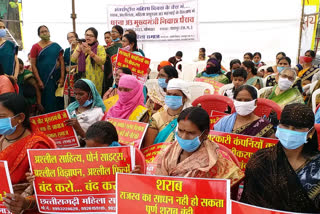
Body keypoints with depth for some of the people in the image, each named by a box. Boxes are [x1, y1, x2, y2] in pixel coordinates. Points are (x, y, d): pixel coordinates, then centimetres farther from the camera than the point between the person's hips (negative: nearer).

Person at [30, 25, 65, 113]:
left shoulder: (56, 46, 9)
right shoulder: (35, 47, 3)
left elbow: (62, 62, 6)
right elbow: (33, 65, -1)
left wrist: (62, 77, -4)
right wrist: (39, 81, -9)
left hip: (56, 78, 2)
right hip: (43, 79, -2)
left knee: (58, 101, 0)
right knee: (47, 101, -3)